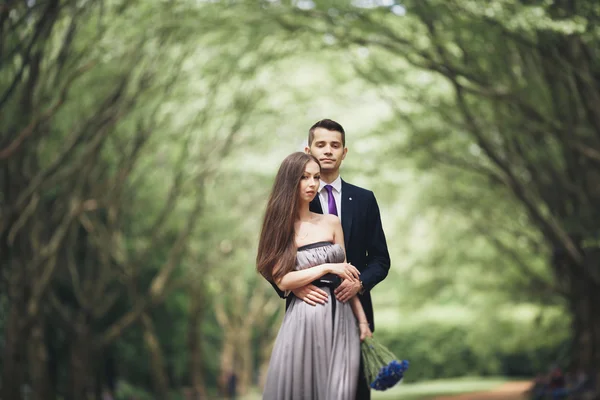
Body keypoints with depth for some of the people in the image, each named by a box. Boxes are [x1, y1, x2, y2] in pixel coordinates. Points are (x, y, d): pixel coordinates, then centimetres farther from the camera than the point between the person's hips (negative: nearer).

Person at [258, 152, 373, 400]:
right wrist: (327, 268, -13)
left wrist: (362, 320, 7)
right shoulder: (280, 228, 1)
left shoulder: (332, 223, 9)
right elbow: (282, 281, -9)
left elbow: (346, 276, 12)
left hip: (340, 318, 3)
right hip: (305, 318, -3)